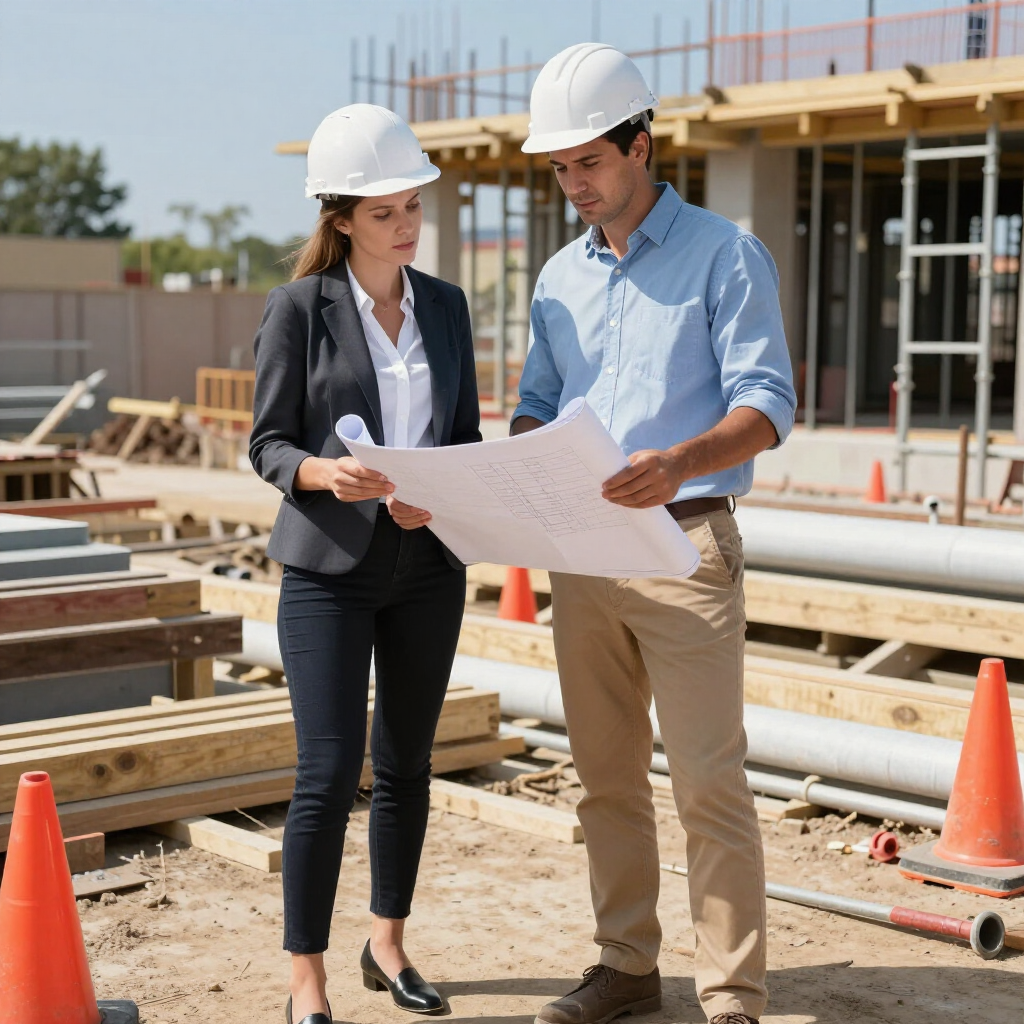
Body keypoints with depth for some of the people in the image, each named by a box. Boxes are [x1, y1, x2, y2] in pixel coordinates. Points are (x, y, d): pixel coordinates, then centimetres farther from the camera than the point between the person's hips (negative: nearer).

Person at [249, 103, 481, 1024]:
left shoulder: (445, 306, 8)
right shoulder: (300, 308, -4)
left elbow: (466, 435, 11)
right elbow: (267, 443, -4)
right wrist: (327, 473, -24)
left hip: (428, 567, 4)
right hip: (330, 566, -4)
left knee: (406, 765, 12)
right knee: (328, 773, -8)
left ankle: (388, 943, 29)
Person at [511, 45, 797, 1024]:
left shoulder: (724, 254, -4)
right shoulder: (560, 276, 14)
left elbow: (766, 402, -11)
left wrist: (679, 461, -30)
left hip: (684, 547, -6)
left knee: (708, 781, -5)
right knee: (606, 777, 12)